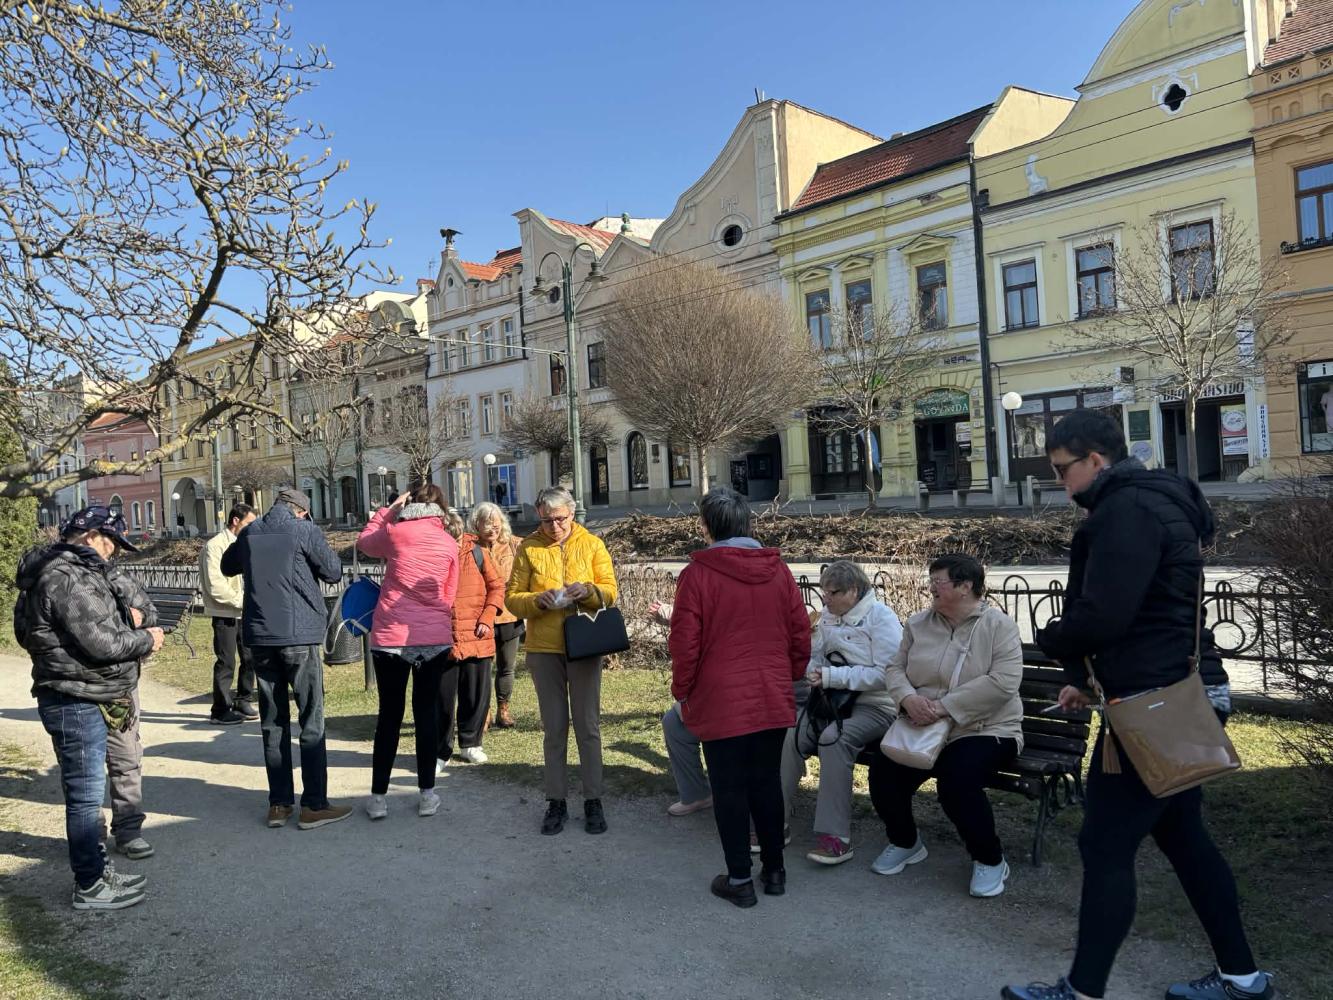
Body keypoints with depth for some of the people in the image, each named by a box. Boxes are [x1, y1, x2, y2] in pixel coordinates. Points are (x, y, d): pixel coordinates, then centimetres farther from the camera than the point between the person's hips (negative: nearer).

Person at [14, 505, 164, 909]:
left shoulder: (74, 570, 13)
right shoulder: (68, 578, -21)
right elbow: (100, 642, -25)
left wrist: (126, 619, 4)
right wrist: (146, 640, -10)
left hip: (82, 700, 11)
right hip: (75, 702, -11)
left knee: (86, 791, 19)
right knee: (86, 793, 0)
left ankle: (97, 870, 32)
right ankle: (91, 886, 11)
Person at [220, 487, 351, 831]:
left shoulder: (249, 533, 7)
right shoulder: (304, 531, -7)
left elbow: (228, 566, 24)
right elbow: (333, 572, -1)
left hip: (259, 637, 5)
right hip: (298, 635, -5)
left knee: (273, 721, 12)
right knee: (311, 721, 1)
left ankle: (279, 804, 15)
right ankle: (314, 805, 2)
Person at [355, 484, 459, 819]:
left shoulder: (395, 532, -5)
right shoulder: (449, 543, 1)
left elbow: (364, 542, 16)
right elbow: (449, 597, 9)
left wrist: (388, 509, 19)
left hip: (390, 637, -1)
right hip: (434, 639, 1)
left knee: (390, 714, 8)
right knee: (427, 711, 11)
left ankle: (378, 797, 14)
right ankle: (427, 794, 15)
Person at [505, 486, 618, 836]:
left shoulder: (592, 544, 1)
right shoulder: (528, 548, 1)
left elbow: (610, 592, 0)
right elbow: (512, 598, -1)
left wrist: (588, 590, -21)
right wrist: (538, 600, -21)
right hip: (543, 648, 0)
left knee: (588, 725, 6)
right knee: (554, 727, 8)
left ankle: (593, 800, 17)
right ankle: (556, 801, 18)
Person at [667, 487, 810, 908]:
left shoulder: (697, 573, -12)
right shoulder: (777, 569, 1)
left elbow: (684, 643, -10)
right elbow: (800, 632, 5)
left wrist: (682, 693, 4)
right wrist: (792, 677, 18)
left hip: (721, 703, -4)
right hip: (774, 701, 4)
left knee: (729, 789, 7)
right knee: (767, 782, 16)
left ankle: (740, 879, 16)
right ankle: (774, 869, 27)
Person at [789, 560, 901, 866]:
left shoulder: (881, 617, -9)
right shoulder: (829, 616, 11)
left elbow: (885, 674, -17)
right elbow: (814, 657, 17)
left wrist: (831, 676, -21)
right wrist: (812, 671, -9)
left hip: (876, 706, -5)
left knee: (834, 738, -34)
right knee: (790, 735, -21)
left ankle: (835, 837, -28)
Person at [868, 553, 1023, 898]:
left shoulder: (999, 625, -7)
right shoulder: (918, 623, 7)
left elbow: (1004, 681, -20)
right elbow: (896, 668, 6)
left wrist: (945, 706, -25)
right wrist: (908, 698, -18)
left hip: (983, 729, -4)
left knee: (957, 782, -31)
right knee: (883, 772, -17)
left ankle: (990, 859, -3)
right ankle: (904, 843, 13)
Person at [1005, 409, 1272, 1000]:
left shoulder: (1126, 509, -18)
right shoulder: (1153, 501, 15)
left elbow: (1101, 616, -26)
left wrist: (1049, 641, -5)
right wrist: (1086, 678, 13)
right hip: (1175, 696, 11)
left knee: (1105, 846, -2)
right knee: (1181, 835, 19)